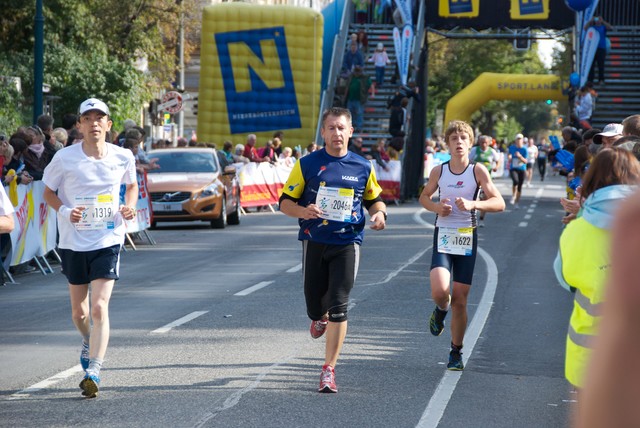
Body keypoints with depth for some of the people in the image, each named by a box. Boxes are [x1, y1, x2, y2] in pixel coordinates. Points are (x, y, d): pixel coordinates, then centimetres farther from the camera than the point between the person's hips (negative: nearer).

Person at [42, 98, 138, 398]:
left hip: (108, 241, -1)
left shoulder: (123, 157, -2)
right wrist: (65, 211, -13)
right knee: (79, 311, 14)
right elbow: (48, 192, 6)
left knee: (99, 308, -16)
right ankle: (88, 341, 47)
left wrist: (130, 207, -3)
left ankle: (93, 371, -16)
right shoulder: (65, 158, -7)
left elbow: (131, 185, 17)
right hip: (73, 241, 1)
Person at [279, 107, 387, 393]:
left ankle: (329, 370, -3)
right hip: (314, 241, 0)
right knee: (315, 309, 6)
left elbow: (374, 198, 19)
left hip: (347, 243, 0)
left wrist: (379, 213, -3)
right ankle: (320, 317, 46)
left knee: (338, 308, -10)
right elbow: (285, 202, 3)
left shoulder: (362, 167, 4)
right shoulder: (307, 164, 0)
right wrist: (303, 211, -19)